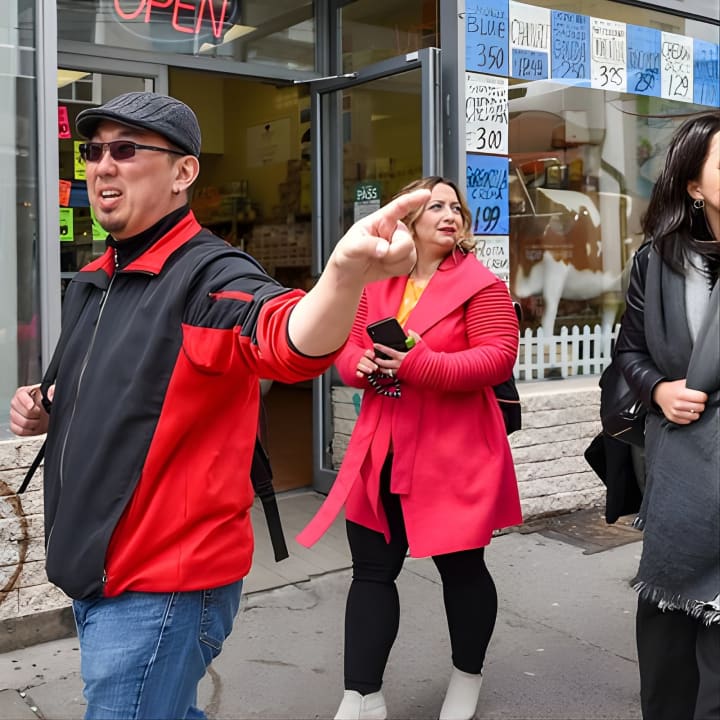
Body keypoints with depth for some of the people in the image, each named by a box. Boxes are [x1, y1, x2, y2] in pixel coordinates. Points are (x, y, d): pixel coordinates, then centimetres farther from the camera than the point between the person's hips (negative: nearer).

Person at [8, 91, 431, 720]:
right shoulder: (90, 283, 9)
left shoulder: (211, 277, -18)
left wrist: (346, 272, -61)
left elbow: (293, 343, -40)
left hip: (164, 585, -8)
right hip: (93, 573, 9)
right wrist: (46, 410, 3)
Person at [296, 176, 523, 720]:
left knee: (461, 566, 10)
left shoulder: (481, 284, -6)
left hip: (454, 454, -5)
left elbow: (500, 356, -15)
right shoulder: (376, 284, 10)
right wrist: (360, 364, -9)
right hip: (382, 450, 5)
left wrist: (423, 364, -25)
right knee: (371, 569, 7)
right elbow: (348, 345, 15)